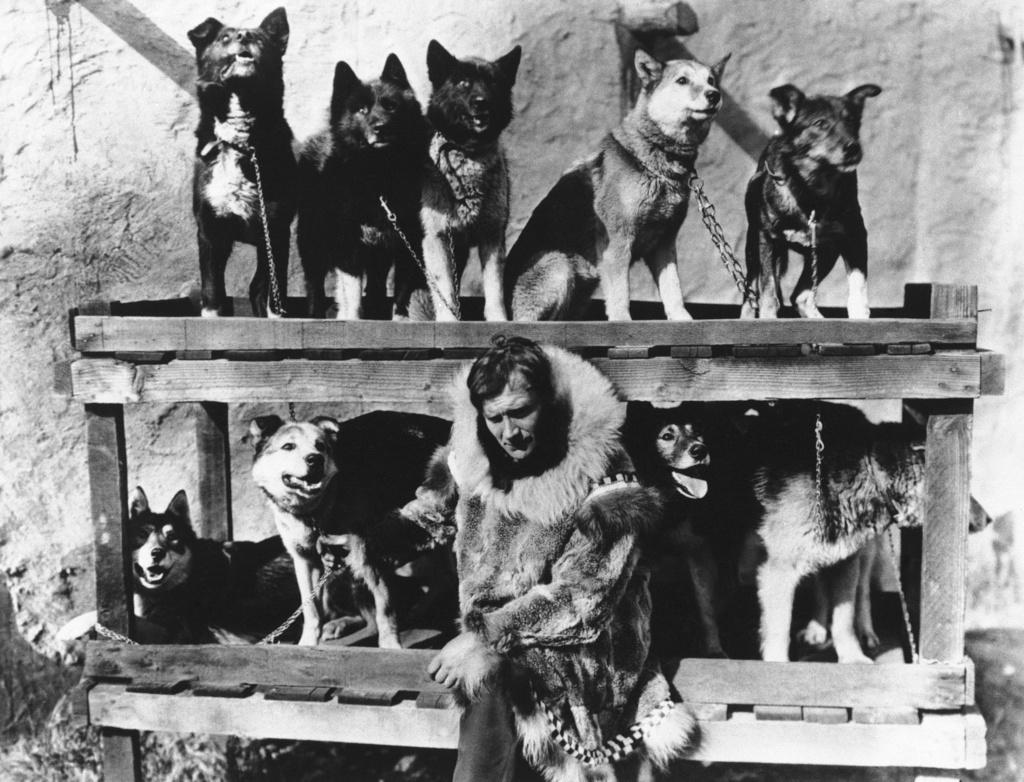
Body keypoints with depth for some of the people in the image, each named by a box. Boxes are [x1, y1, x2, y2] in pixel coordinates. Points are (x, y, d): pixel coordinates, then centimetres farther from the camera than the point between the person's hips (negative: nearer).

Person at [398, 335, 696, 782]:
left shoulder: (603, 478, -14)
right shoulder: (471, 459, 0)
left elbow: (580, 599, -17)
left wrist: (489, 635, -23)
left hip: (581, 649, -3)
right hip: (481, 630, 3)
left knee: (492, 682, -25)